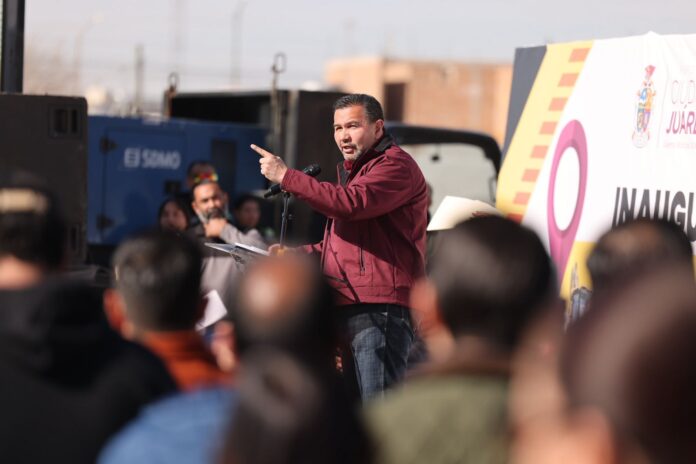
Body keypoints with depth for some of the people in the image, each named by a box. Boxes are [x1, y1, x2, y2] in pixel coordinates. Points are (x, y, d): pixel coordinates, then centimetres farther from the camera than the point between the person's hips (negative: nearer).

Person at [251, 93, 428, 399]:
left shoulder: (396, 165, -6)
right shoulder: (353, 171, 28)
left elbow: (350, 203, -24)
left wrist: (285, 176, -18)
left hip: (381, 308, -11)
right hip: (347, 306, 11)